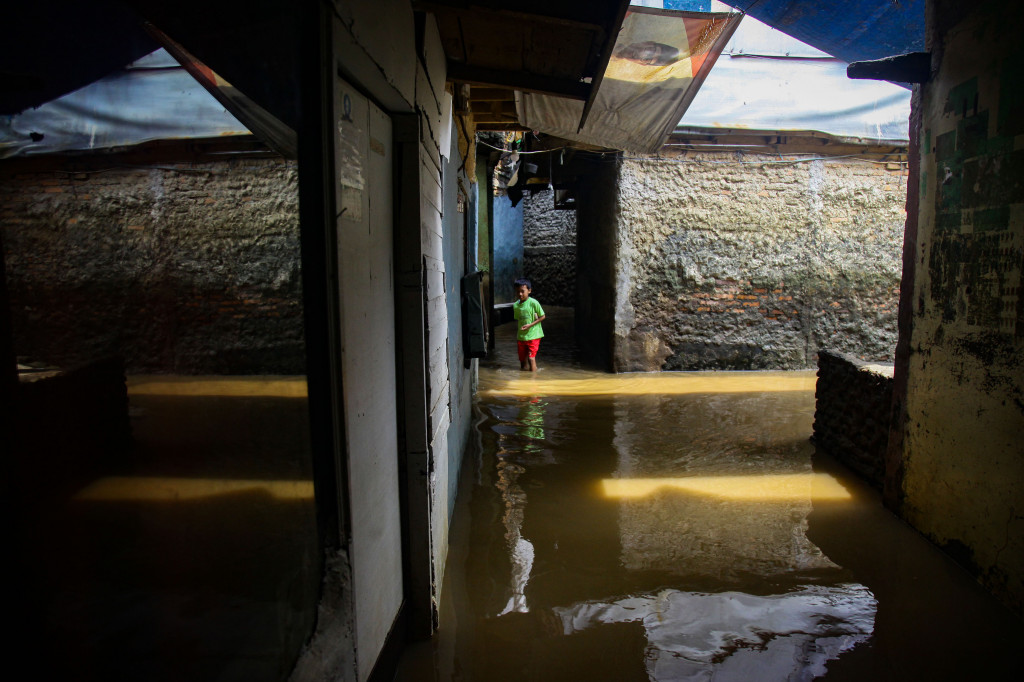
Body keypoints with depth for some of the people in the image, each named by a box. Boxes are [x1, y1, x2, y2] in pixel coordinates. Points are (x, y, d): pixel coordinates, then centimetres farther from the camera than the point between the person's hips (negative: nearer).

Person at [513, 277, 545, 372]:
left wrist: (530, 325, -14)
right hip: (521, 336, 5)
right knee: (522, 359, 9)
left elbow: (542, 317, -7)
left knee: (531, 357, -13)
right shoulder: (515, 305, 4)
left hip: (533, 335, -5)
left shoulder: (533, 303, -12)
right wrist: (516, 336, 6)